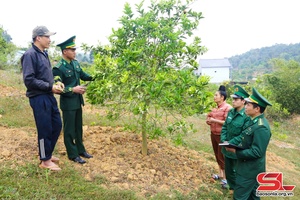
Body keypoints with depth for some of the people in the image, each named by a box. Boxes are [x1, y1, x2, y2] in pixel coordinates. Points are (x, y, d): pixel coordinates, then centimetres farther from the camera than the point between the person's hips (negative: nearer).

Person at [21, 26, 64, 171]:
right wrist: (50, 87, -18)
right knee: (45, 129, 2)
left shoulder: (43, 54, 13)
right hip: (39, 98, -9)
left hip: (49, 97, 9)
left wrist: (55, 83, 2)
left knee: (57, 125, 16)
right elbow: (29, 80, -20)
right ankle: (45, 160, 19)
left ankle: (47, 153, 33)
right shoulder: (30, 55, -15)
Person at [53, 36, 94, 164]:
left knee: (78, 128, 19)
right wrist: (73, 89, -28)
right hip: (68, 103, -7)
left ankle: (80, 150, 34)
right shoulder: (58, 68, -19)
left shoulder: (75, 63, 4)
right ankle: (73, 155, 20)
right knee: (69, 130, 7)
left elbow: (83, 75, 16)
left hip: (78, 101, 8)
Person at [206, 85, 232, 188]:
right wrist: (209, 120, -4)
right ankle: (220, 174, 33)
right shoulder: (215, 108, 9)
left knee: (222, 156, 1)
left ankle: (226, 178, 16)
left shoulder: (228, 108, -15)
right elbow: (208, 117, 18)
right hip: (213, 134, 8)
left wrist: (215, 120, -20)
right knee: (217, 155, 17)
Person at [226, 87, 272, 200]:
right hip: (249, 167, 9)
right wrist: (230, 143, -3)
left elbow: (256, 152, -28)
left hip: (250, 170, -9)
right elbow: (243, 136, 11)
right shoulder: (254, 121, 3)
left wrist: (236, 152, -22)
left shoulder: (261, 127, -29)